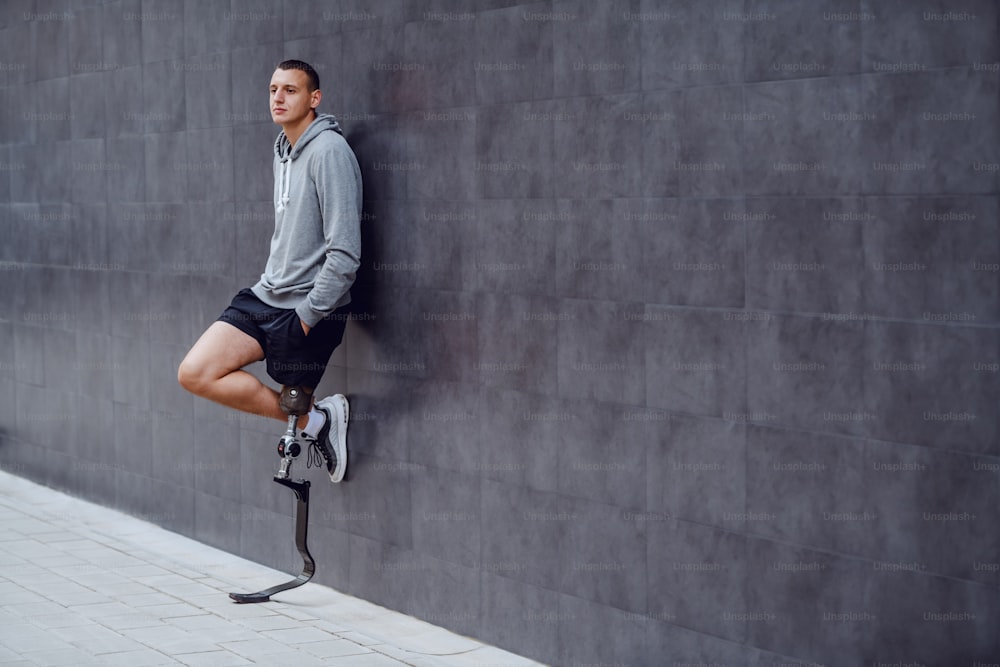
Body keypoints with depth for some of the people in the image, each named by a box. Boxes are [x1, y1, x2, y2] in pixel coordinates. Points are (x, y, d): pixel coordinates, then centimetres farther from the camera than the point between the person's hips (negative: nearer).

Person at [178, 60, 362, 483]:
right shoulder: (283, 148, 12)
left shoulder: (328, 151, -16)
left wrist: (309, 314, -17)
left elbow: (345, 252, -21)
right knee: (194, 373, -3)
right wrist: (275, 284, 15)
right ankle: (316, 419, 3)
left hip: (308, 309, -9)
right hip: (266, 296, 9)